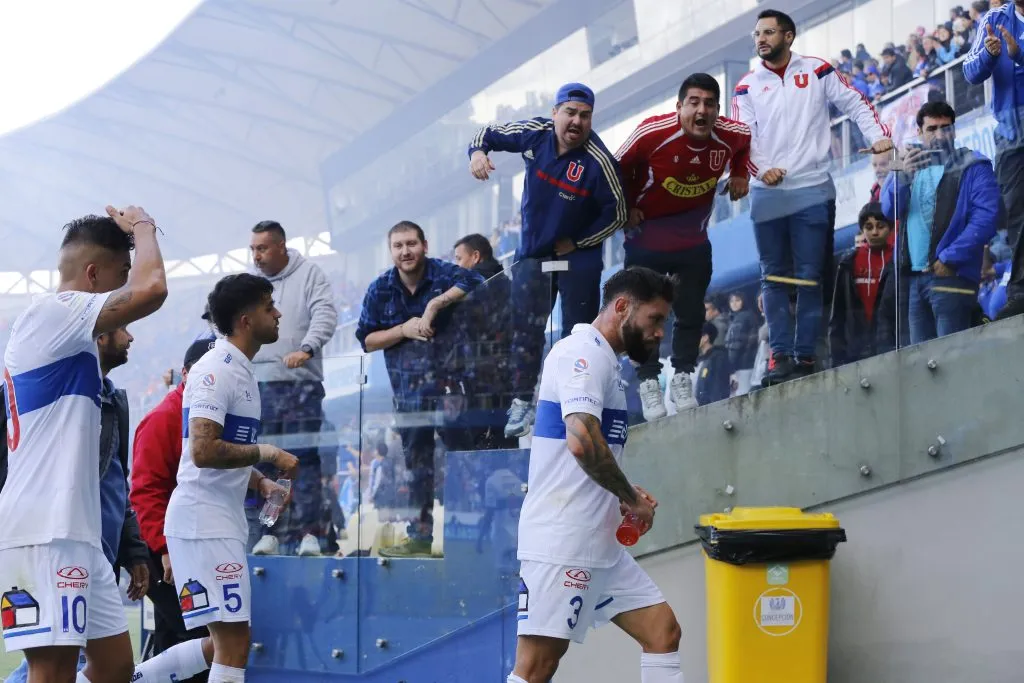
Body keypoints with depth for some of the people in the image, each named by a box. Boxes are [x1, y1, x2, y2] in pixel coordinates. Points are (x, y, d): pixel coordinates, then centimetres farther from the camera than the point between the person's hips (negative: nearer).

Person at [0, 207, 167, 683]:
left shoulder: (68, 339, 22)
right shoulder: (51, 312, -9)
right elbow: (151, 289, -24)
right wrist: (142, 228, -6)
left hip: (74, 531, 10)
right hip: (44, 532, -10)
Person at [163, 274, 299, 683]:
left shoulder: (240, 370, 16)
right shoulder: (217, 369, -14)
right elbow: (203, 450, -25)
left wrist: (262, 484, 9)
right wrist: (268, 454, -16)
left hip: (224, 520, 10)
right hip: (204, 521, -10)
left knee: (228, 641, 12)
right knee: (233, 642, -12)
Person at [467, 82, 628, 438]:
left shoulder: (598, 162, -22)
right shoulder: (534, 134, -12)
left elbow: (618, 213, -13)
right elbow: (490, 133, 4)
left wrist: (576, 242, -12)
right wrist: (478, 152, -18)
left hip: (579, 254, -3)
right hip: (533, 251, 3)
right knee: (525, 327, 2)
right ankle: (522, 401, 10)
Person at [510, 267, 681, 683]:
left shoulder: (605, 362, 20)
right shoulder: (584, 352, -11)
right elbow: (581, 440, -26)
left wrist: (626, 497, 11)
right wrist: (633, 499, -12)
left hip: (600, 543, 10)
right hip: (562, 541, -10)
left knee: (663, 632, 6)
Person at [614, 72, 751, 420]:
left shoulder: (732, 136, -15)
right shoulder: (652, 133, -26)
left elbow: (746, 142, 13)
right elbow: (618, 168, -10)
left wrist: (739, 174, 0)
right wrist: (627, 208, -8)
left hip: (694, 243, 3)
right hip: (646, 242, -3)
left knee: (691, 313, 7)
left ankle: (682, 379, 19)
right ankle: (648, 384, 10)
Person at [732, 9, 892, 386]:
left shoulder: (817, 71, 3)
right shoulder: (747, 86, 7)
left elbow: (854, 103, 6)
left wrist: (878, 136, -9)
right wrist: (760, 170, -15)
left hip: (812, 191, -2)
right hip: (767, 195, 2)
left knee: (810, 277, -1)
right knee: (774, 278, 2)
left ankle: (805, 355, 2)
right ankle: (781, 354, 3)